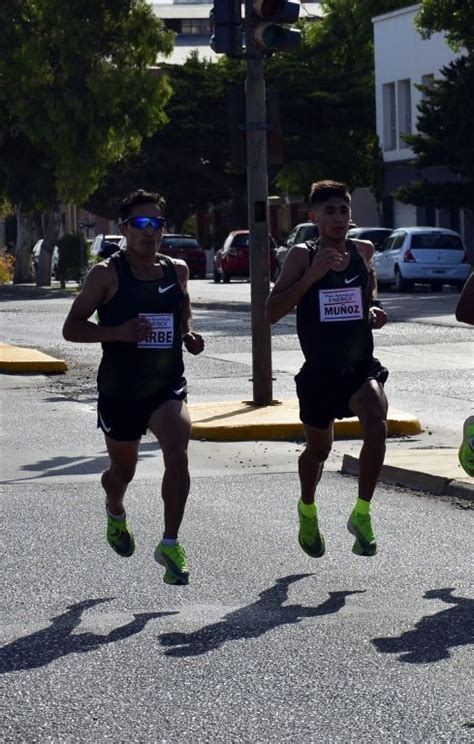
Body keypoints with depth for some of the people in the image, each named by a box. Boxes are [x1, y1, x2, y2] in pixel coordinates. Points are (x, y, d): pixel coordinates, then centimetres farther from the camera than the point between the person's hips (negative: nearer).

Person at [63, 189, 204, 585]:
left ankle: (170, 545, -14)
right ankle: (116, 512, 53)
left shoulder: (177, 270, 4)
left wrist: (189, 335, 3)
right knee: (123, 470, 17)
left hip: (168, 387, 2)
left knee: (177, 455, -24)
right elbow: (72, 327, -8)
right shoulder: (107, 274, -8)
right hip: (120, 390, -2)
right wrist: (118, 332, -24)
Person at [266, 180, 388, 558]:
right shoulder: (303, 255, -7)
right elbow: (272, 311, -14)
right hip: (319, 371, -1)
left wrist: (373, 308, 7)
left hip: (361, 366, 1)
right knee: (319, 448, 16)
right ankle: (307, 510, 47)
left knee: (377, 426, -27)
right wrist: (311, 275, -24)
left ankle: (362, 514, -12)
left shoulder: (363, 251, 3)